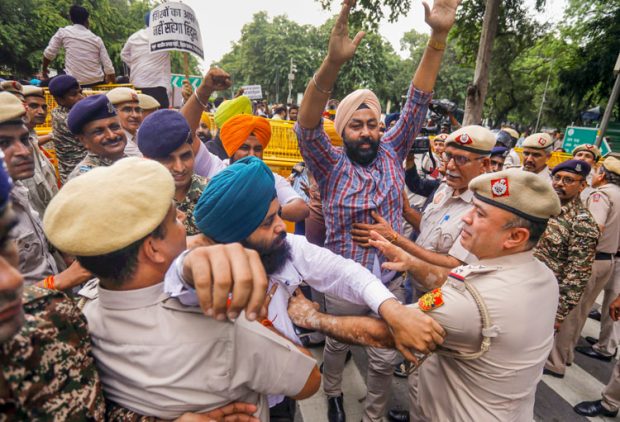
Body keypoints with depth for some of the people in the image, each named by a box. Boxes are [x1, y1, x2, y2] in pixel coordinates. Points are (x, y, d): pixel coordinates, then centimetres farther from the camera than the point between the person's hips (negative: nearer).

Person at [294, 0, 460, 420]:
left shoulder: (391, 153, -3)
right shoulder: (332, 165, -13)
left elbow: (417, 103, -9)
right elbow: (308, 127, -30)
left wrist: (439, 35, -19)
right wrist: (333, 62, -46)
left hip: (390, 281, 3)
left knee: (386, 359, 15)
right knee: (337, 345, 23)